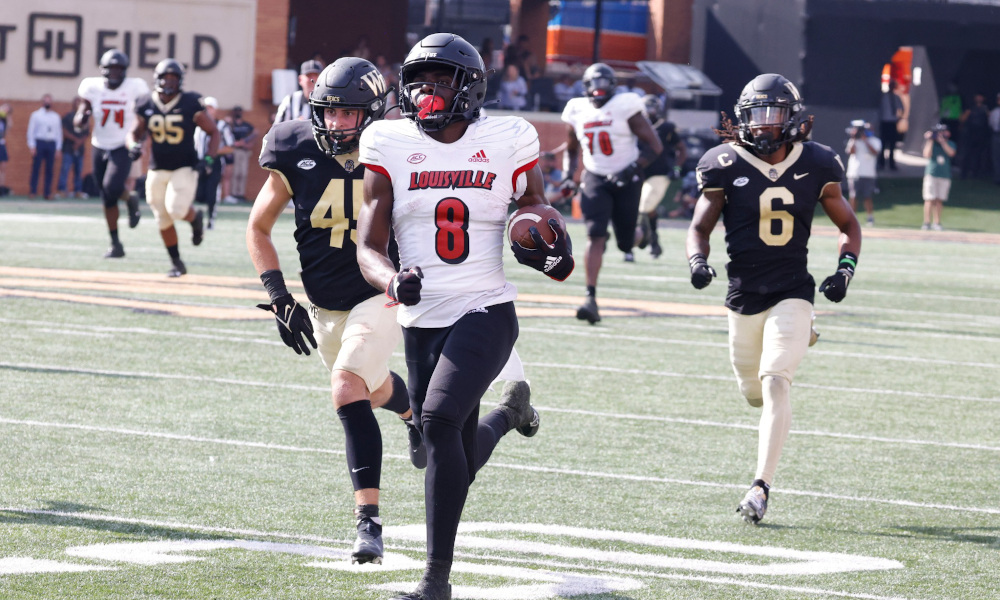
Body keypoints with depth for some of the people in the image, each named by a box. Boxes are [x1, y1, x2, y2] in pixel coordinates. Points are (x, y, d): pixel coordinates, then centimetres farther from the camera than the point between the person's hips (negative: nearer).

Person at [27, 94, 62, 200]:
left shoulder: (56, 117, 14)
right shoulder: (36, 115, 6)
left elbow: (59, 133, 14)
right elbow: (31, 131, 2)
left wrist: (58, 149, 8)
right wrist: (32, 146, -6)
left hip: (52, 144, 3)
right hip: (39, 142, -3)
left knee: (49, 170, 1)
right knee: (36, 168, -6)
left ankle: (48, 192, 3)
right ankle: (33, 191, -4)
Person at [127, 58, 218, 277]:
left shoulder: (190, 104, -10)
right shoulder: (147, 106, -2)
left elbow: (213, 131, -2)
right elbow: (135, 132, 10)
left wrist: (209, 159, -14)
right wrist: (134, 145, -14)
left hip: (185, 168, -4)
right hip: (157, 170, 4)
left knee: (176, 209, -22)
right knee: (163, 220, 6)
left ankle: (196, 217, 15)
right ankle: (177, 264, 21)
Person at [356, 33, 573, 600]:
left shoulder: (506, 143, -2)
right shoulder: (391, 146, 0)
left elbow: (540, 217, 12)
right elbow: (369, 247, -2)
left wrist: (555, 250, -12)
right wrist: (392, 281, -24)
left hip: (485, 312, -3)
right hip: (422, 320, 3)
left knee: (439, 421, -26)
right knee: (458, 464, 13)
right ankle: (508, 413, 52)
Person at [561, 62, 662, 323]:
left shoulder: (625, 107, -8)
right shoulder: (578, 111, 4)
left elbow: (654, 145, -9)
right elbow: (571, 149, 21)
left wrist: (632, 169, -21)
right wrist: (568, 175, 4)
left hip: (625, 180, -2)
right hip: (595, 179, 2)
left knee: (626, 241, 2)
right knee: (595, 237, -15)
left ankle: (640, 235, 42)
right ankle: (591, 299, -19)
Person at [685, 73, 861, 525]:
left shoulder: (814, 166, -2)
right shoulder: (727, 166, -4)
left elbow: (848, 225, 11)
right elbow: (700, 227, 4)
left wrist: (845, 268, -6)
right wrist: (698, 260, -18)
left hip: (792, 293, -2)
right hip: (744, 297, 2)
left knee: (775, 382, -19)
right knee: (754, 393, 13)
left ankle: (761, 485, -20)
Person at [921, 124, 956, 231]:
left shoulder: (950, 144, 8)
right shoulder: (930, 143, 4)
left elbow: (951, 153, -12)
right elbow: (927, 155, -12)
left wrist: (942, 141, -13)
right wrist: (930, 141, -12)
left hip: (945, 175, 2)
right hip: (931, 174, -2)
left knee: (939, 200, 3)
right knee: (930, 199, -8)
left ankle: (936, 222, 8)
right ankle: (927, 222, -9)